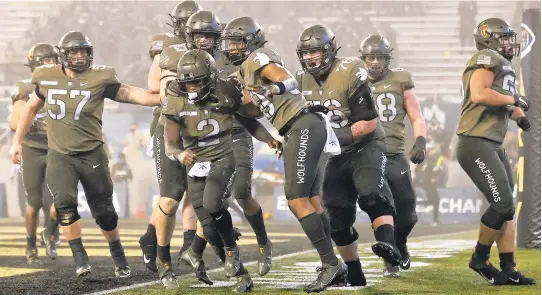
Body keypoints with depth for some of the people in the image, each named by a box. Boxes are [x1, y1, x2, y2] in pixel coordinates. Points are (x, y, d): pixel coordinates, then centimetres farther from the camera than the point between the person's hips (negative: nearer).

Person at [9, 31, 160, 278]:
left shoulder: (99, 78, -6)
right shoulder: (47, 78, 2)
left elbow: (131, 94, -7)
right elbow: (31, 108, 16)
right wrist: (17, 142, 17)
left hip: (92, 154, -1)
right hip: (59, 155, 1)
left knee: (103, 211, 5)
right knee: (64, 203, -19)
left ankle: (118, 258, 27)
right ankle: (80, 259, -6)